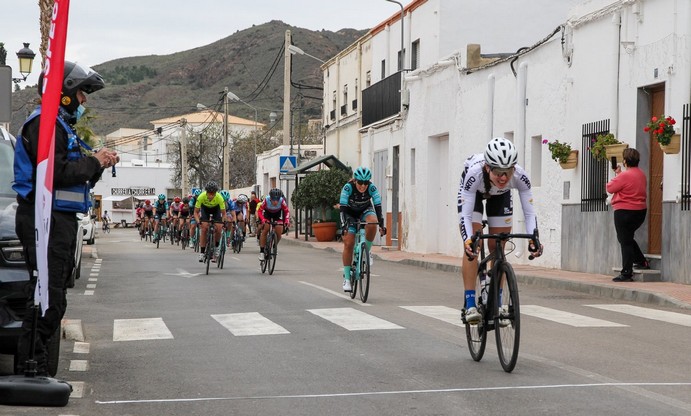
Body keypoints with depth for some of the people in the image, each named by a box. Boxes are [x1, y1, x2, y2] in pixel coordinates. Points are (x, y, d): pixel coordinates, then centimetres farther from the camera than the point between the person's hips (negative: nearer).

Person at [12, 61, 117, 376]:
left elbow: (77, 177, 22)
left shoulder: (63, 126, 22)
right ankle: (30, 368, -10)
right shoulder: (44, 123, -11)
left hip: (62, 219, 11)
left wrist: (98, 164, 5)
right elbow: (55, 172, -22)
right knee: (47, 297, -12)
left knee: (54, 298, 13)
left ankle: (36, 366, 19)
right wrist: (94, 162, -11)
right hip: (46, 220, -11)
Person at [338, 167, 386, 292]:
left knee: (372, 223, -35)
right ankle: (346, 278, -4)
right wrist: (344, 225, -42)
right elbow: (343, 208, -31)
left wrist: (381, 224, -38)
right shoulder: (348, 187, -29)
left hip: (365, 211, 1)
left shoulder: (372, 188, -25)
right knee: (348, 243, -13)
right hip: (350, 213, -1)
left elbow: (378, 206, -28)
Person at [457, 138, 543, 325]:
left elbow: (529, 212, -33)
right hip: (472, 192, -2)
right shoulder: (474, 173, -44)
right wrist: (468, 241, -57)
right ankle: (470, 304, -14)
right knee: (472, 248, -16)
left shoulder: (520, 176, -38)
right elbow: (466, 215, -41)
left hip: (500, 196, 2)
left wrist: (533, 239, -48)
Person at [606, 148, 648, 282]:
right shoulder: (641, 175, 8)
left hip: (625, 211, -9)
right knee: (628, 238, 26)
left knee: (625, 241, -3)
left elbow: (610, 188, -11)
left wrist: (616, 174, 3)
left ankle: (626, 273, -2)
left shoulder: (624, 175, -20)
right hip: (640, 211, 9)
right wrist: (619, 174, 13)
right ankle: (642, 262, 25)